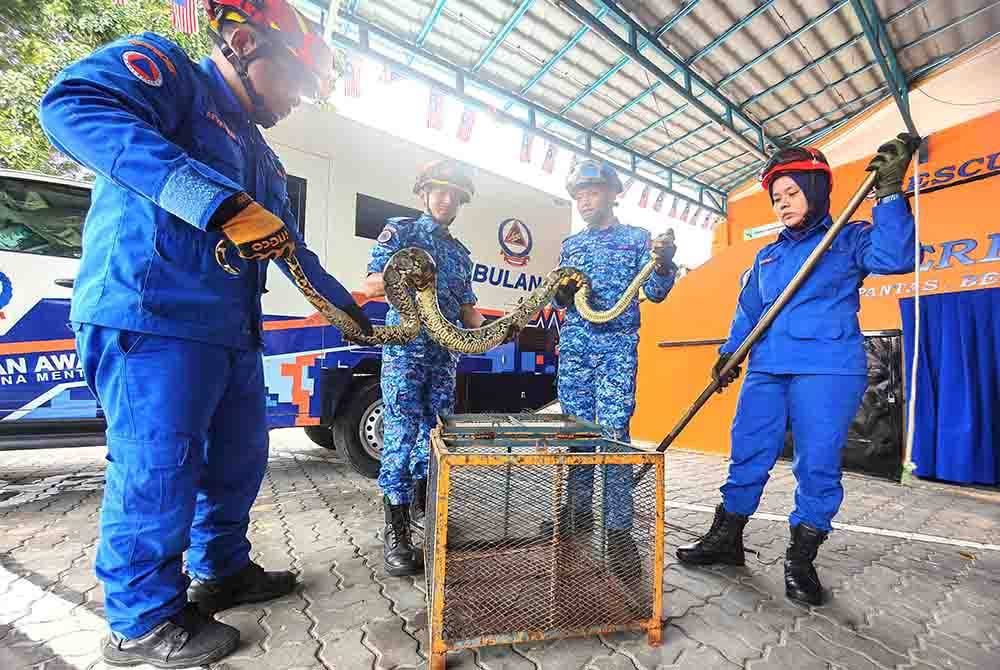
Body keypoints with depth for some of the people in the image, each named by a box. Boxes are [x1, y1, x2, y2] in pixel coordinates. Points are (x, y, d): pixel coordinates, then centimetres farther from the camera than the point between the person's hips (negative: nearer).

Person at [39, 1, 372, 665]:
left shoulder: (262, 159, 25)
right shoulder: (165, 67, 3)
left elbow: (294, 250, 27)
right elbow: (75, 104, -19)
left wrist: (350, 307, 29)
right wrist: (221, 204, -28)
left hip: (233, 332, 9)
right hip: (154, 316, -9)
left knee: (240, 459, 15)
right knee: (159, 470, 0)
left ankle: (223, 570, 35)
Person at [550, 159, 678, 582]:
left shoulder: (637, 238, 7)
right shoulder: (570, 244, 18)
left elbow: (655, 293, -1)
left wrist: (663, 265, -22)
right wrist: (563, 293, -6)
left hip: (617, 349, -4)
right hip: (573, 348, 4)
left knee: (613, 434, -8)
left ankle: (618, 531, 1)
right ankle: (579, 511, 22)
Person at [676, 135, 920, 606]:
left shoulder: (849, 238, 7)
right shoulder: (767, 255, 20)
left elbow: (895, 257, -14)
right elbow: (748, 311, 21)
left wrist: (889, 192, -16)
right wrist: (729, 353, 13)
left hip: (828, 370, -4)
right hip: (766, 370, 5)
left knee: (817, 464, 0)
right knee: (747, 456, 7)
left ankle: (801, 559, 17)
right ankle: (725, 538, 21)